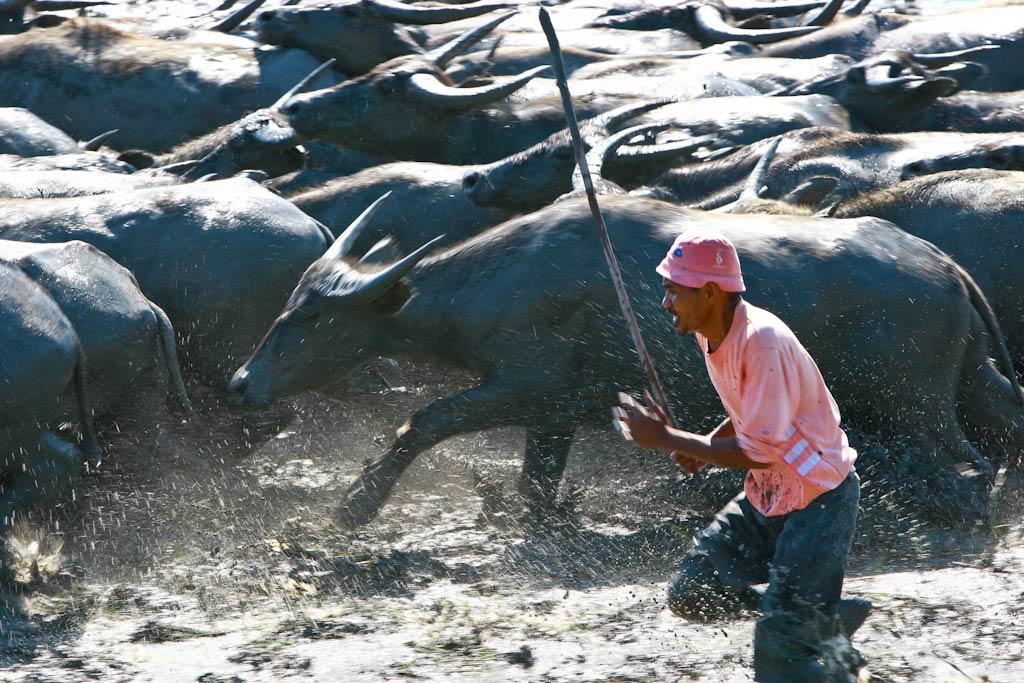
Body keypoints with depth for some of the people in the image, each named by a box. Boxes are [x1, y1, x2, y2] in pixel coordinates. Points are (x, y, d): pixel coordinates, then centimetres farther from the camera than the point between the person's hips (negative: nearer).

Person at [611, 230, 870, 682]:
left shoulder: (763, 342, -27)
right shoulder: (710, 335, 2)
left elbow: (761, 452, -28)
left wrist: (666, 439, -22)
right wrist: (704, 446, 0)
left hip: (818, 500, -9)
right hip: (766, 498, 9)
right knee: (689, 595, 8)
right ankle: (825, 614, 16)